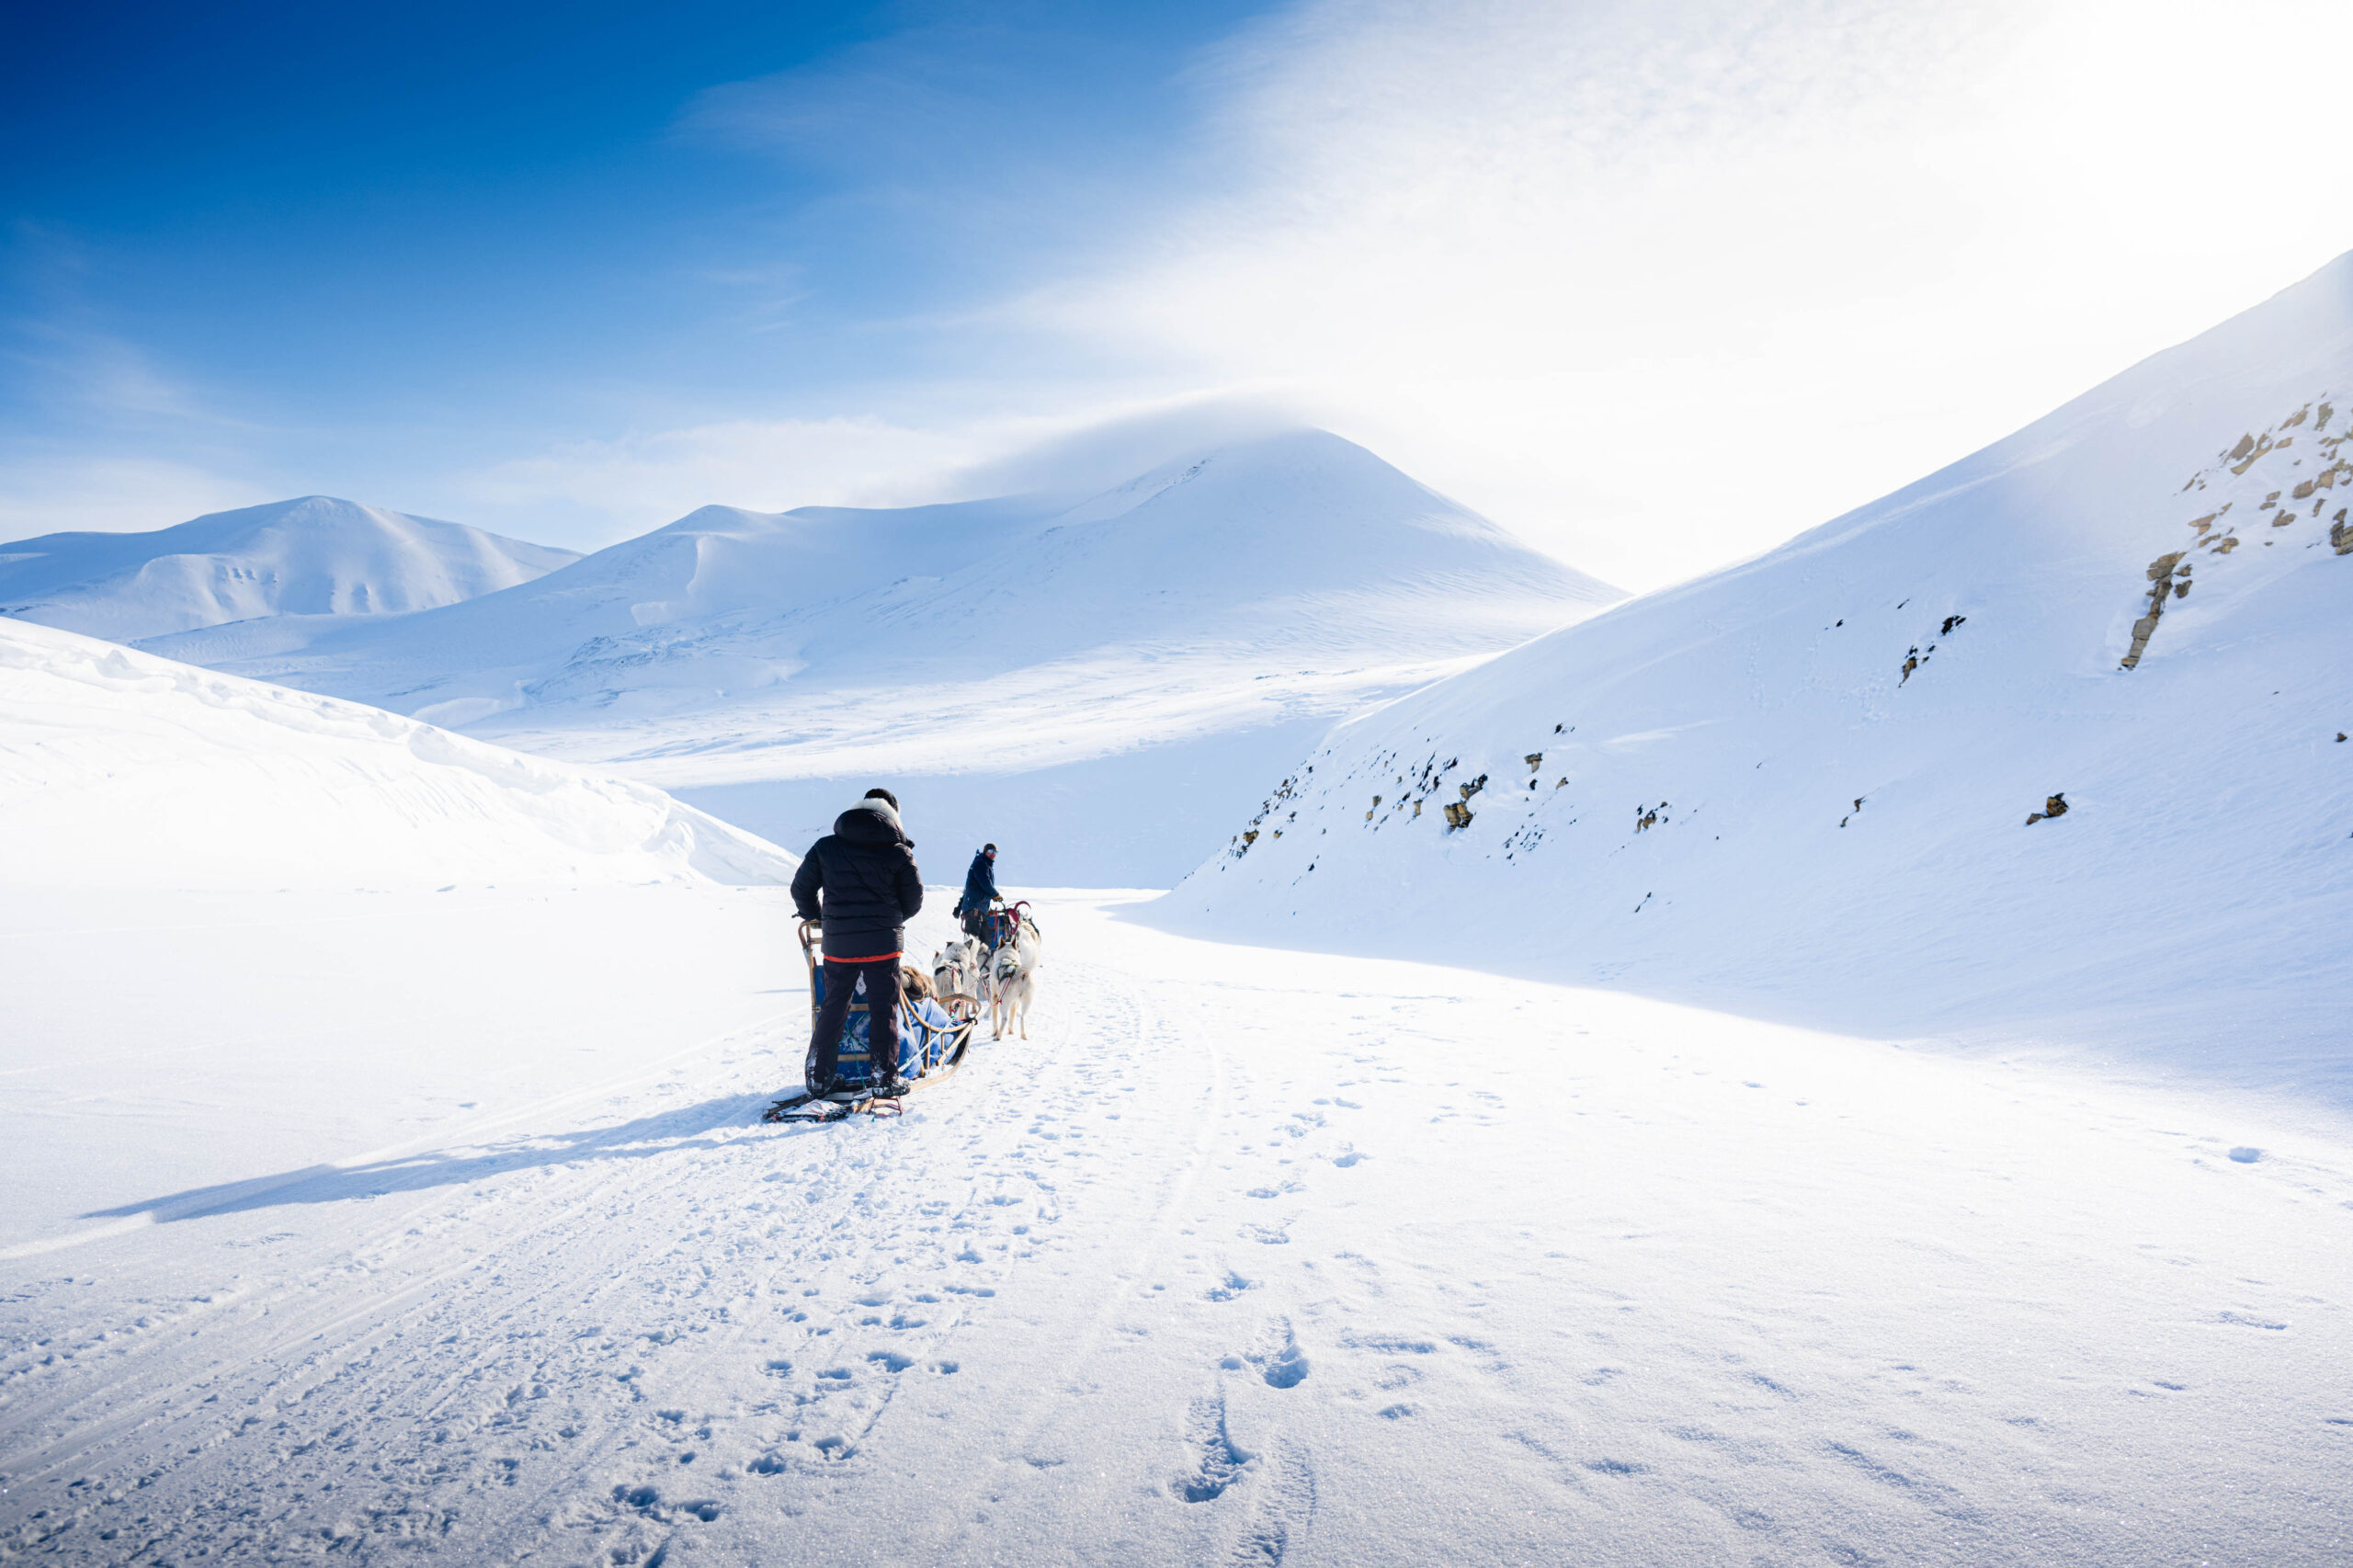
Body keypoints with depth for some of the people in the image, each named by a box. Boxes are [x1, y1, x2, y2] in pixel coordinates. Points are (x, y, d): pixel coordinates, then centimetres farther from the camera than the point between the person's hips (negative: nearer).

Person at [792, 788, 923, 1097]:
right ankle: (885, 1078, 4)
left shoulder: (825, 847, 5)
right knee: (884, 1009, 5)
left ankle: (819, 1078, 16)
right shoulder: (898, 851, -1)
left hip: (838, 942, 2)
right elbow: (913, 900, 3)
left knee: (832, 1008, 13)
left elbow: (801, 889, 10)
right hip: (883, 942, -2)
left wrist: (816, 917, 27)